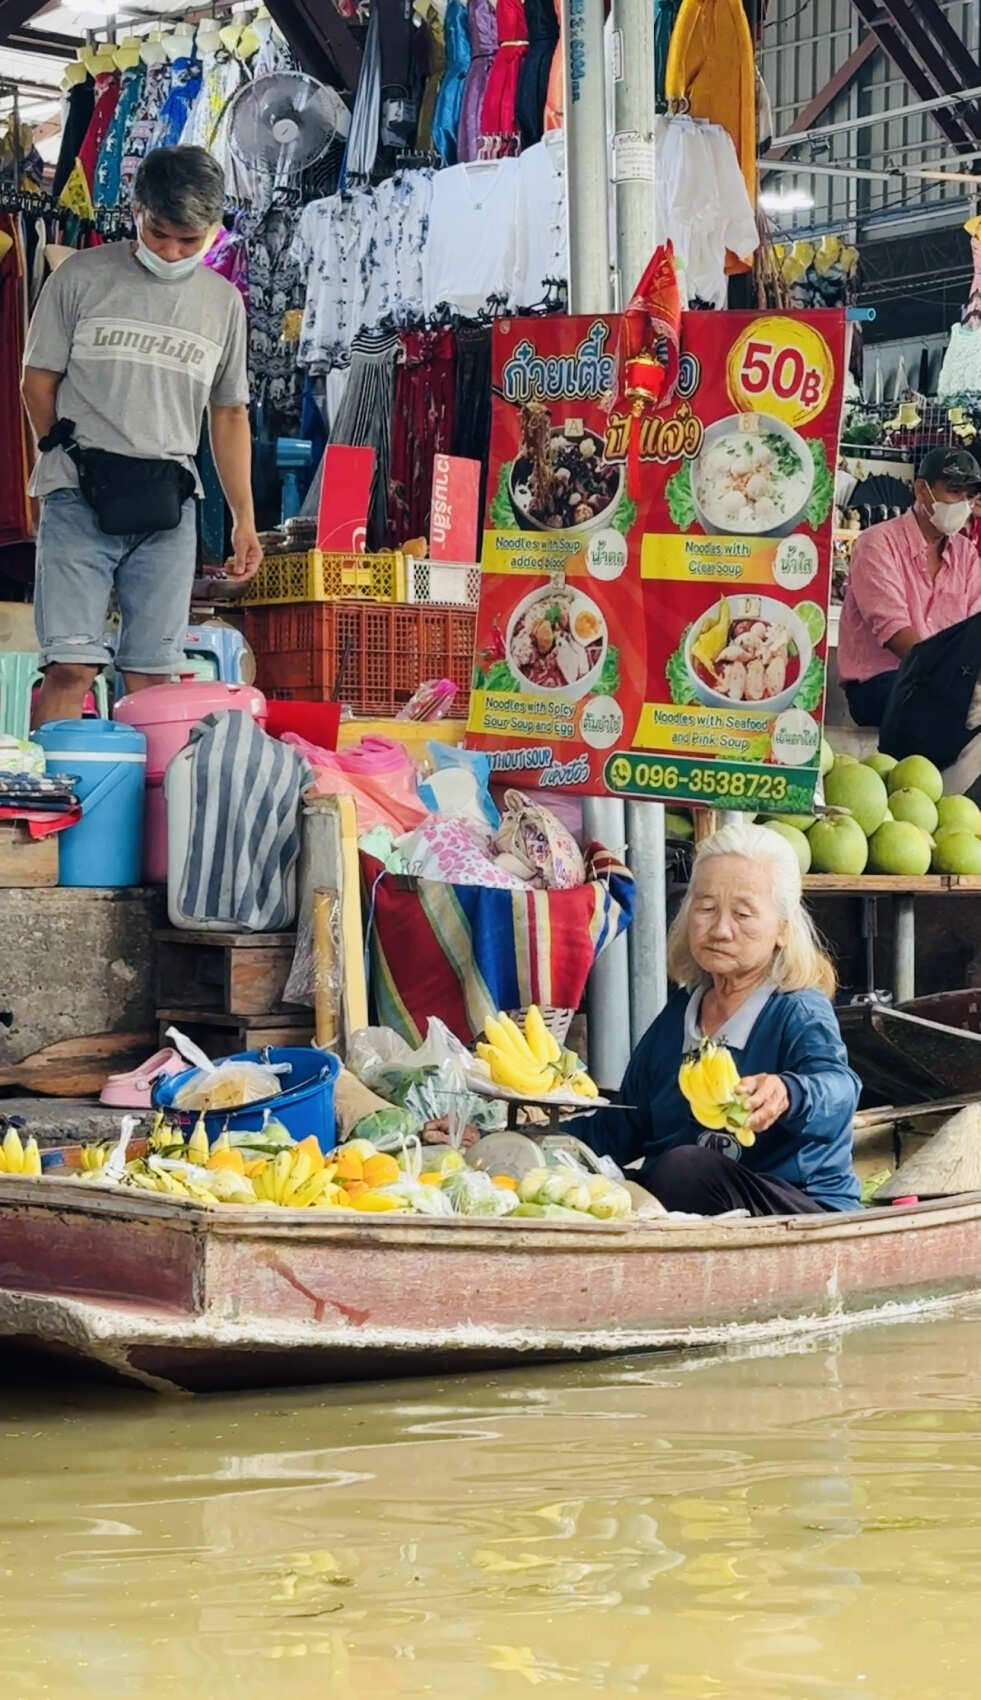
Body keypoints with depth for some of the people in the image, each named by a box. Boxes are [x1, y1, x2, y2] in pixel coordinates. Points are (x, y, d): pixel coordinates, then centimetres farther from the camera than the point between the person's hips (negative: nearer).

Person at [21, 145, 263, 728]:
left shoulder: (223, 301, 12)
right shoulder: (82, 277, 2)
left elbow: (230, 414, 18)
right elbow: (39, 381, 7)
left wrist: (245, 520, 15)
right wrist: (73, 458, 3)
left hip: (169, 505, 3)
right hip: (79, 500, -3)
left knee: (153, 675, 0)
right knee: (72, 666, -12)